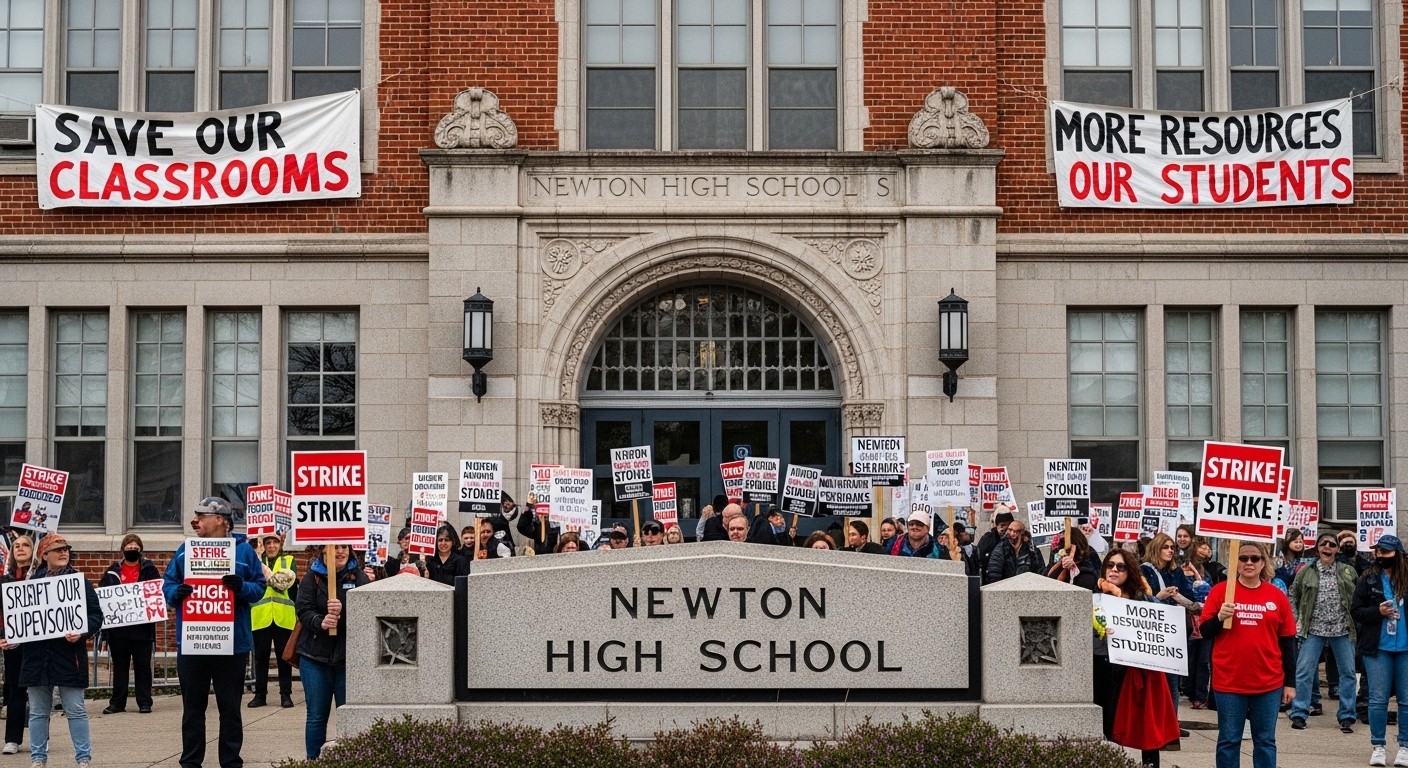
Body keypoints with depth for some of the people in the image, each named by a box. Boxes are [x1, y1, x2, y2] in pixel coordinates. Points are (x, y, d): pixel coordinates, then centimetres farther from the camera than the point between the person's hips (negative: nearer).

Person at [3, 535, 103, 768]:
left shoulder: (79, 582, 2)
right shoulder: (32, 582, 9)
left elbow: (96, 616, -2)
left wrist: (82, 633, -18)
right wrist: (8, 637, -3)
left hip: (69, 655, -3)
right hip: (37, 655, 3)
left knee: (76, 710, -1)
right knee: (38, 712, 9)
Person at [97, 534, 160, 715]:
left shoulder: (149, 569, 3)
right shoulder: (113, 571, 9)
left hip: (142, 627, -2)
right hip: (117, 627, 2)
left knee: (143, 665, 3)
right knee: (119, 666, 9)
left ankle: (145, 702, 7)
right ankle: (117, 702, 14)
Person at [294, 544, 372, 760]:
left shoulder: (359, 577, 3)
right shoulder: (312, 577, 4)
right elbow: (303, 610, -5)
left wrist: (343, 610, -27)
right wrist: (320, 622, -25)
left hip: (350, 656, 0)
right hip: (315, 655, 0)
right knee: (316, 716, 7)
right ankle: (313, 761, 14)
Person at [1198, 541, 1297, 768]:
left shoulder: (1277, 596, 4)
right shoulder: (1220, 591, -1)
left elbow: (1287, 642, 8)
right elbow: (1205, 631, 1)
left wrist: (1290, 682, 7)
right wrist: (1220, 617, -20)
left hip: (1269, 682, 2)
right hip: (1229, 681, -1)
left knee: (1265, 741, 7)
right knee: (1229, 740, 5)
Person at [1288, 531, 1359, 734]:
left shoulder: (1348, 571, 4)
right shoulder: (1306, 571, 3)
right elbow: (1293, 596, 8)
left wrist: (1356, 621, -2)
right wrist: (1296, 619, -1)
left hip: (1342, 630, 1)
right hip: (1313, 630, -1)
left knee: (1348, 672, 4)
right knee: (1304, 671, -4)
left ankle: (1346, 717, 14)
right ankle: (1299, 714, 3)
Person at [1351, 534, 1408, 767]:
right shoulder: (1368, 579, 2)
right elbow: (1355, 610, 2)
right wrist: (1378, 612, -14)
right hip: (1378, 648, 0)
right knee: (1378, 699, 3)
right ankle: (1378, 746, 11)